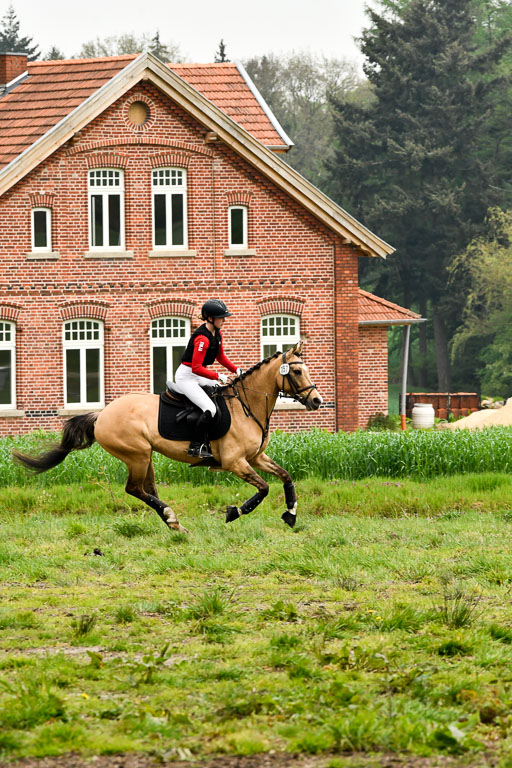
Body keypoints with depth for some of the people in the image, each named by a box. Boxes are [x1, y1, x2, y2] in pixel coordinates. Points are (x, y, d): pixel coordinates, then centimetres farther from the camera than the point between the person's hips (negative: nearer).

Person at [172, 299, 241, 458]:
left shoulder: (217, 334, 5)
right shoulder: (202, 338, -25)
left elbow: (221, 357, 20)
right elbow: (196, 368, -28)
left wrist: (236, 370, 8)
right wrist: (218, 377, -24)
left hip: (198, 376, 10)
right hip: (186, 376, -10)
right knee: (210, 409, -22)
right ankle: (196, 446, -17)